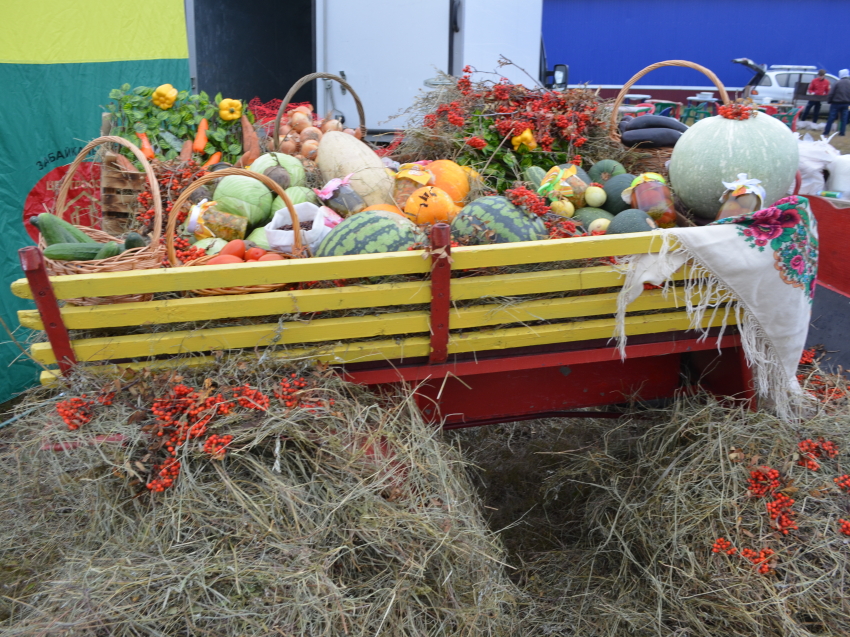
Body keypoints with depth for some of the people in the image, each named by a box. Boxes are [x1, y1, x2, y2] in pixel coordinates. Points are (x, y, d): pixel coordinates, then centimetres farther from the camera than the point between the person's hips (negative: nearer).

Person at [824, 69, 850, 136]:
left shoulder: (838, 83, -11)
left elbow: (831, 93, -11)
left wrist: (829, 101, 0)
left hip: (836, 103, -4)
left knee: (831, 118, 0)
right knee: (844, 119, 10)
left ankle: (826, 132, 2)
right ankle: (842, 133, 8)